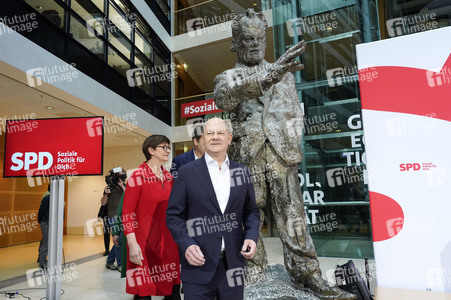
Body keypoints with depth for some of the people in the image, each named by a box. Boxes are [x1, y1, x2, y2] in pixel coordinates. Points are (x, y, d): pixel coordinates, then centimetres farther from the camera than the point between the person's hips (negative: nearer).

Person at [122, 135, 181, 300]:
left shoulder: (169, 176, 10)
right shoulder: (138, 176, -8)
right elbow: (127, 213, -10)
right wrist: (132, 243, -16)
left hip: (168, 241, 6)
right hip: (145, 242, -5)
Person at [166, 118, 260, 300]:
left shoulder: (242, 172, 6)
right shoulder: (187, 172, -3)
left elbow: (251, 211, 12)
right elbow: (173, 215, -2)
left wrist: (251, 236, -5)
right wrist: (186, 244, -16)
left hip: (233, 263, 3)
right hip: (198, 263, -3)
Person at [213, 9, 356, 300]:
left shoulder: (283, 73, 18)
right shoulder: (227, 77, 10)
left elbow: (295, 112, 19)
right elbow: (225, 98, -15)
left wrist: (292, 142, 4)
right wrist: (266, 77, -28)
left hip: (282, 155, 1)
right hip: (247, 158, 0)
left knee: (293, 215, -1)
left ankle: (310, 276, 7)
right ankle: (256, 276, 21)